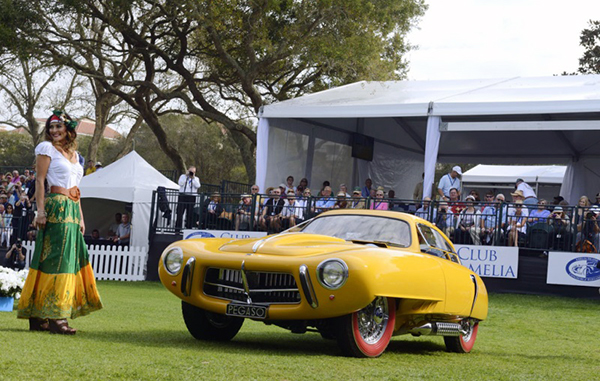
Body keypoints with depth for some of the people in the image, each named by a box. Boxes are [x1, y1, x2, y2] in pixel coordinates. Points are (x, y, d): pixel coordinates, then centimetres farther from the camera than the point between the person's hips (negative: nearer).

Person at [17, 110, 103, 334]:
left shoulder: (74, 154, 20)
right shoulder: (46, 148, 1)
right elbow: (39, 182, -5)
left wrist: (80, 217, 18)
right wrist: (41, 211, -14)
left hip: (72, 210, 7)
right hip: (56, 208, -7)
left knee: (70, 262, 4)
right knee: (56, 262, -11)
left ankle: (38, 317, 8)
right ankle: (55, 318, -12)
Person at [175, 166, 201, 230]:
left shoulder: (196, 178, 13)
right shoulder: (183, 176, 11)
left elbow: (198, 186, -5)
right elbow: (180, 183, -7)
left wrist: (193, 177, -7)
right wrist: (186, 176, -8)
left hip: (192, 197, 1)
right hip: (182, 196, -1)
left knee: (190, 213, 0)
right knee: (180, 212, -5)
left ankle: (189, 227, 4)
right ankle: (177, 227, -2)